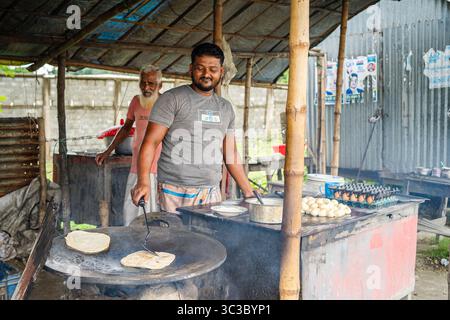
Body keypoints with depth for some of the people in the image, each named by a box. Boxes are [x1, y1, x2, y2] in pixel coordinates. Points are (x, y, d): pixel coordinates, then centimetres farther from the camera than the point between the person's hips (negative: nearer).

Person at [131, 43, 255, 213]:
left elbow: (230, 154, 17)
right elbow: (150, 143, -10)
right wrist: (143, 181, -24)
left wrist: (248, 191, 14)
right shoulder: (172, 99, -3)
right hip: (176, 193, -5)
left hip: (212, 192, 5)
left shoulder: (226, 108, 14)